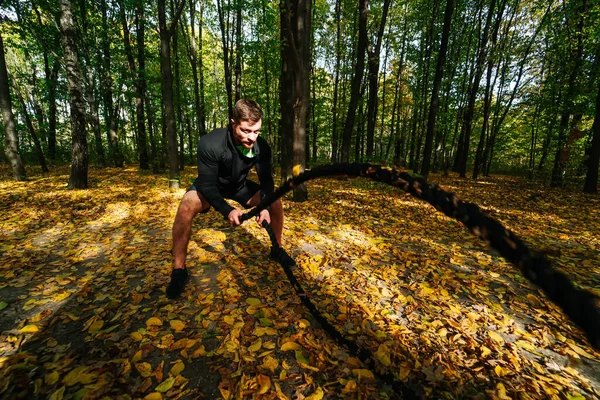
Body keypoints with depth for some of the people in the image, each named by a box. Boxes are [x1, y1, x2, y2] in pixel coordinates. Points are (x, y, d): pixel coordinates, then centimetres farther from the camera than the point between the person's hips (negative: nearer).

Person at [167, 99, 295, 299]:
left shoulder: (262, 147, -25)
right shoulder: (210, 143, -35)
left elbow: (266, 180, -17)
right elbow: (207, 184, -31)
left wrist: (265, 206, -36)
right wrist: (227, 210, -46)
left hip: (239, 185, 3)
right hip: (211, 184, -3)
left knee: (276, 202, -13)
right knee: (186, 208, -32)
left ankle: (277, 249, 10)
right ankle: (179, 269, -13)